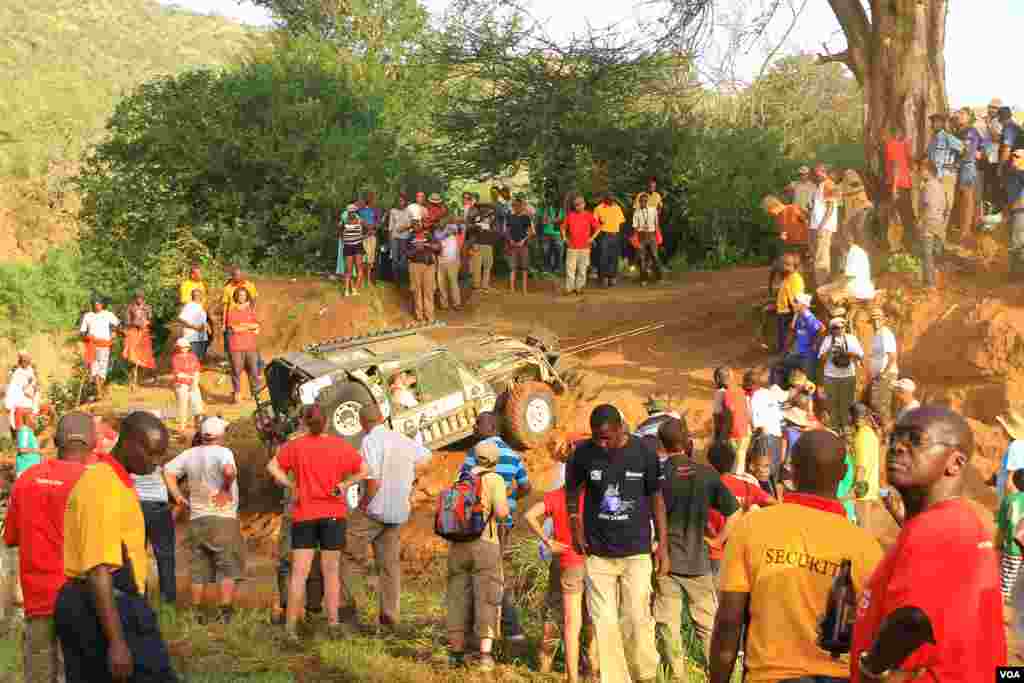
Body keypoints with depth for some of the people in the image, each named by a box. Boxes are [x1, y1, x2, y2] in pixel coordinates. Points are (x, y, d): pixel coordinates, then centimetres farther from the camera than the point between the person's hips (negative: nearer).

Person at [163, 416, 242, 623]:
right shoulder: (223, 452, -12)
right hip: (223, 519, -5)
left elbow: (168, 470, 7)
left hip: (196, 519, 5)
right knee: (228, 568, 3)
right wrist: (226, 489, -15)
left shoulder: (190, 454, 6)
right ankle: (225, 612, -2)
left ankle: (195, 612, 17)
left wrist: (177, 495, 8)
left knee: (199, 570, 14)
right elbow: (229, 471, -32)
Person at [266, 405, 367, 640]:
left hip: (304, 514, 0)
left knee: (299, 571, -1)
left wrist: (291, 485, -3)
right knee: (330, 570, 10)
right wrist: (344, 484, 1)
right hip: (333, 514, 0)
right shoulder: (340, 446, -1)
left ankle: (291, 626, -5)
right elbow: (364, 471, -2)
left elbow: (272, 467, -9)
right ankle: (333, 621, 14)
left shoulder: (295, 446, -1)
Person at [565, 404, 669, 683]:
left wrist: (663, 545, 2)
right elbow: (572, 491, 11)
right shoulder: (583, 454, -7)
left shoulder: (645, 453, -8)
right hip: (598, 553, 1)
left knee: (638, 620, -1)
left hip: (637, 552, -1)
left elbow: (656, 499, 2)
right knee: (605, 623, 1)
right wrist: (576, 527, 1)